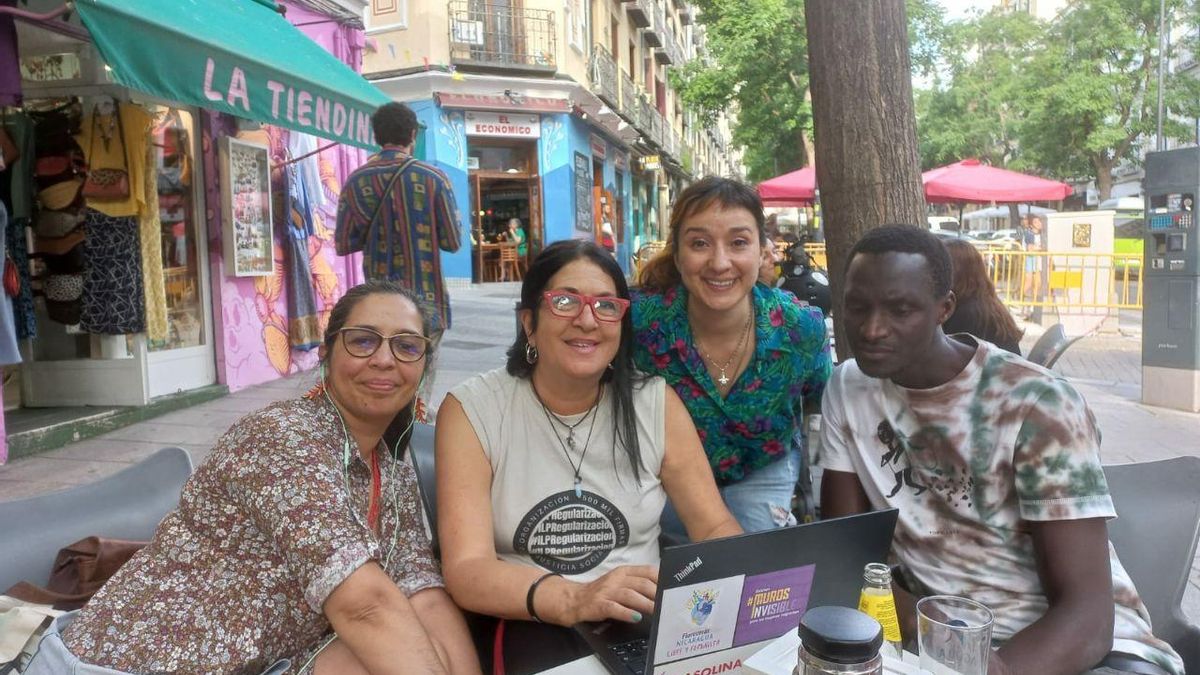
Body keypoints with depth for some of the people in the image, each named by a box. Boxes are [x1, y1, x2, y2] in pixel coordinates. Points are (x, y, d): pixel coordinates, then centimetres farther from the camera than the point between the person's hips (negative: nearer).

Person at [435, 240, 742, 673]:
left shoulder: (657, 403, 2)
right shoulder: (471, 411, -7)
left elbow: (715, 526, 3)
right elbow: (466, 570, -15)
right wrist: (572, 600, -35)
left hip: (648, 618, 5)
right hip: (530, 625, -4)